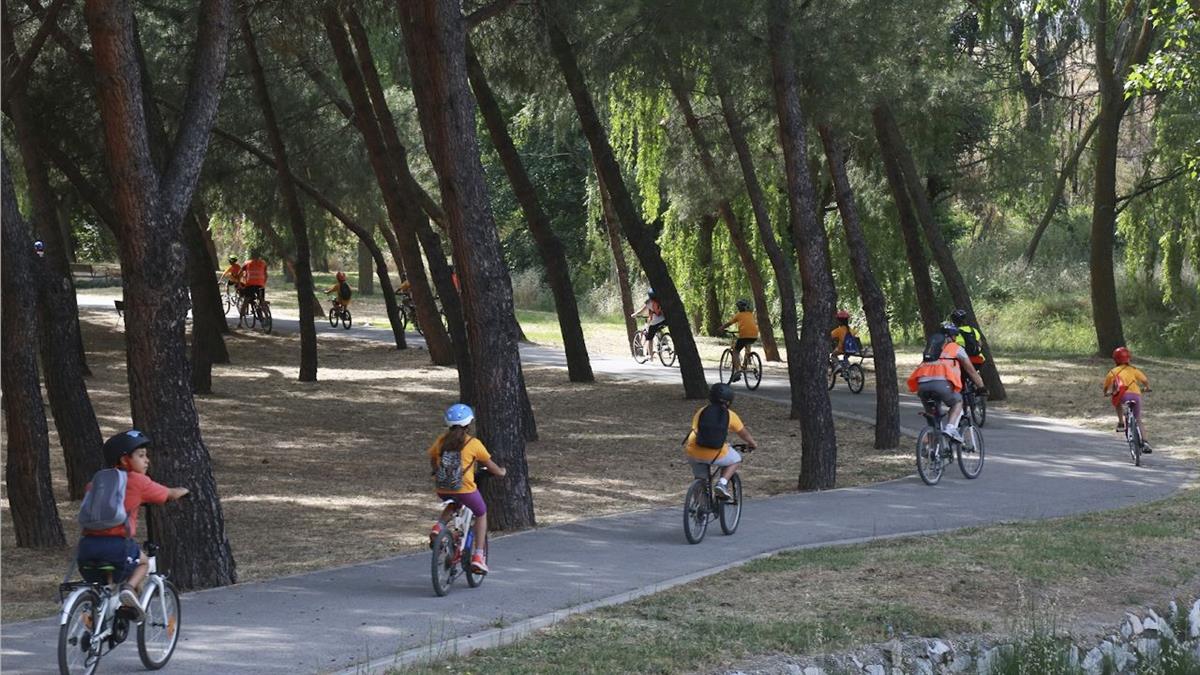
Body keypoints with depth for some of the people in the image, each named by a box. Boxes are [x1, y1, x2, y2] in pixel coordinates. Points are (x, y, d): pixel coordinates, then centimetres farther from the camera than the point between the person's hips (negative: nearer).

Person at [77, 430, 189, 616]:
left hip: (88, 545, 4)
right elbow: (170, 495, 17)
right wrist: (182, 491, 42)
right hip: (117, 544, -4)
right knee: (143, 562, 23)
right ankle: (130, 587, -1)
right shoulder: (138, 481, 5)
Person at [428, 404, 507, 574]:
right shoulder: (473, 443, -2)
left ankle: (438, 527, 10)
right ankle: (478, 556, 12)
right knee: (481, 514, 22)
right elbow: (491, 466, 7)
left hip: (442, 489, 4)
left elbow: (432, 461, 21)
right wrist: (501, 472, 28)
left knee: (454, 504, 37)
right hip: (465, 488, -4)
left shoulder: (441, 440, 7)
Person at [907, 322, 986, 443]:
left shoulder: (930, 346, 34)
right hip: (941, 382, -4)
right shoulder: (956, 348, 21)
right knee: (957, 402, 21)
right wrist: (981, 387, 38)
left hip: (922, 383, 4)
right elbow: (971, 371, 26)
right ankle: (950, 427, -2)